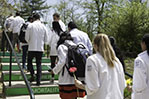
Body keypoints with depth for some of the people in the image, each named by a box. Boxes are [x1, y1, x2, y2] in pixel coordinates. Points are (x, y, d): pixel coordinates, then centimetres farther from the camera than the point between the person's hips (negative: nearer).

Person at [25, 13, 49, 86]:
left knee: (29, 61, 16)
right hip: (40, 48, 2)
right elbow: (46, 39, 5)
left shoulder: (30, 26, -6)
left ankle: (33, 75, -4)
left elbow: (27, 37, -3)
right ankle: (38, 81, 6)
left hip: (32, 48, -2)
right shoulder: (43, 27, 3)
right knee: (39, 64, 9)